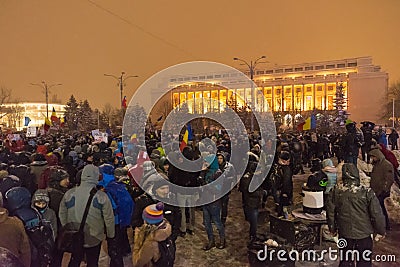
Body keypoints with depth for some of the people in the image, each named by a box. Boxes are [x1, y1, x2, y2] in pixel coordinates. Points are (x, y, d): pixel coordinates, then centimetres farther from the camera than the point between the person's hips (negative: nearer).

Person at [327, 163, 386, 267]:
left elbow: (330, 212, -3)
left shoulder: (336, 191, -12)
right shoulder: (367, 193, -20)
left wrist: (333, 229, 13)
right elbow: (377, 215, -13)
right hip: (364, 234, -2)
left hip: (344, 233, 2)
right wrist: (380, 231, 4)